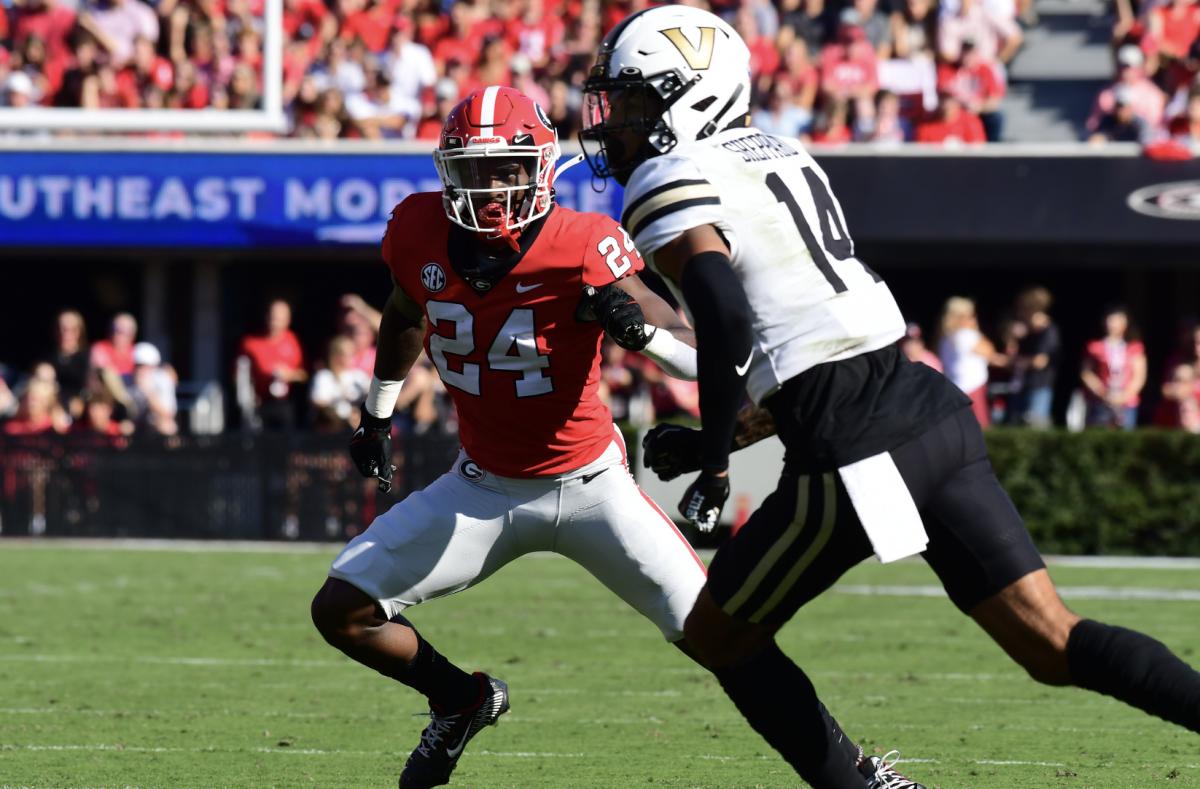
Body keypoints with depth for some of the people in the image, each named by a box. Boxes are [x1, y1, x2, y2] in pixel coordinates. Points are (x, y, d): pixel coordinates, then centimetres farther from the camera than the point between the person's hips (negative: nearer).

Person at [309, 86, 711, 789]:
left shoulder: (581, 248, -23)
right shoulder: (422, 235, -11)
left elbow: (700, 355, -23)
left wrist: (640, 328, -44)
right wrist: (378, 414, 24)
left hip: (587, 484, -4)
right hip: (484, 487, 4)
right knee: (341, 611, -4)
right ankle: (462, 701, 23)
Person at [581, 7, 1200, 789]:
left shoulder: (668, 184, -4)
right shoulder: (780, 156, 23)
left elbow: (725, 317, -22)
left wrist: (713, 458, -10)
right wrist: (722, 437, 26)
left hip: (856, 457, -8)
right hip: (935, 410, 8)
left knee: (718, 635, 13)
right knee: (1050, 641, 3)